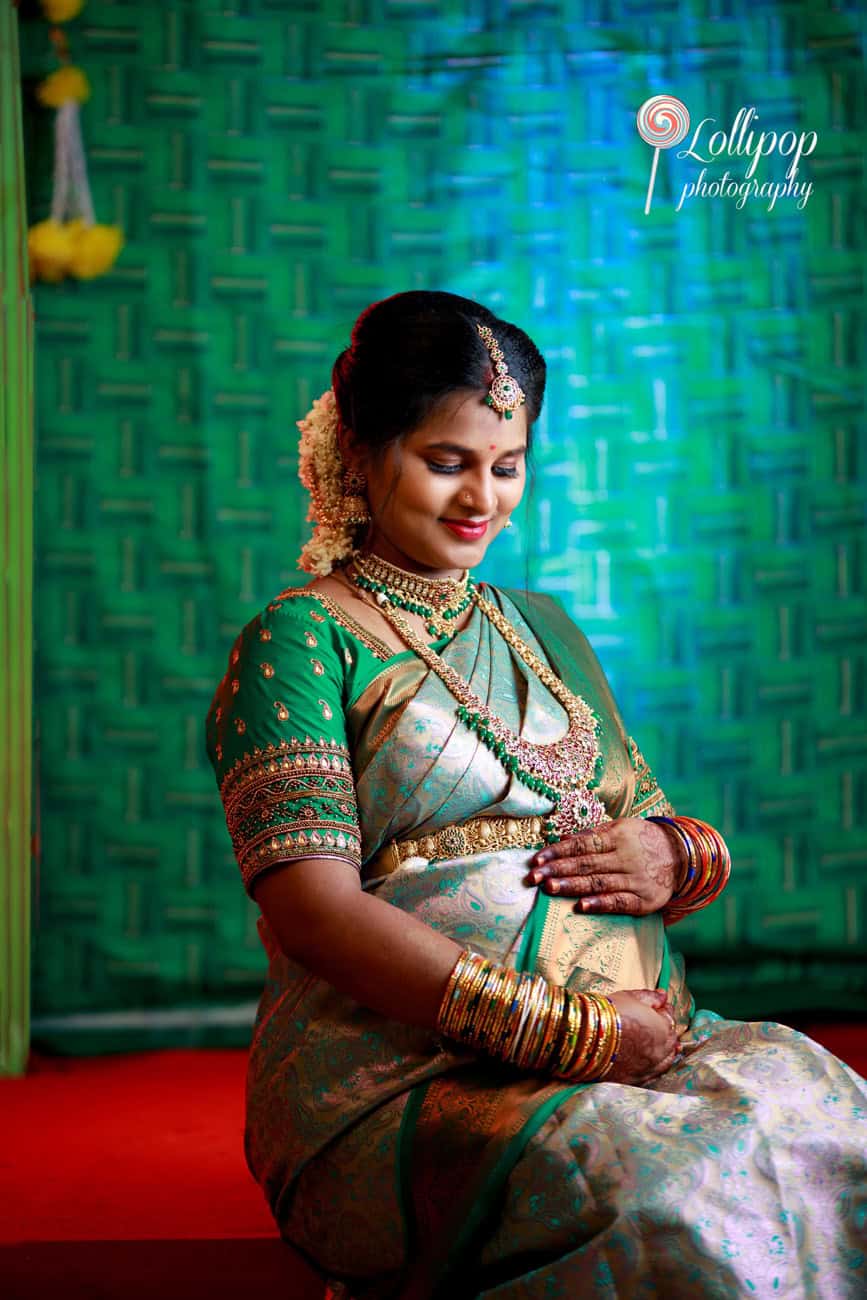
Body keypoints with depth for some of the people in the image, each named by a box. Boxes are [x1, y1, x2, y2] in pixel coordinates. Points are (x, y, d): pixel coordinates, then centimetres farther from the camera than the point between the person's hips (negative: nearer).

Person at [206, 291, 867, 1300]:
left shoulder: (543, 630, 23)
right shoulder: (300, 641, 2)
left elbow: (651, 818, 26)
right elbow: (315, 911, -11)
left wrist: (680, 857, -1)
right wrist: (572, 1031, -17)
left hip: (641, 1042, 6)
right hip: (399, 1078, -6)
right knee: (675, 1191, -34)